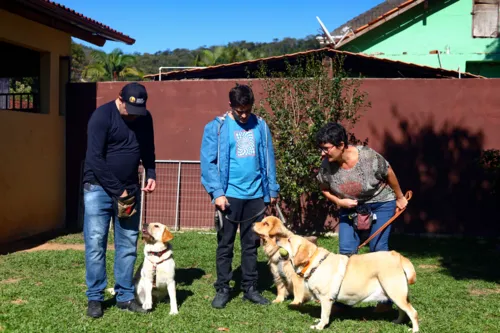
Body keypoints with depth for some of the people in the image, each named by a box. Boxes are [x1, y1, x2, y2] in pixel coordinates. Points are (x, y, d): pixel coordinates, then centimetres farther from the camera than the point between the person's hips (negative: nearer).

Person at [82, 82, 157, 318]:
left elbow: (147, 150, 15)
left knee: (128, 245, 6)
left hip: (130, 190, 5)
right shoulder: (102, 116, -15)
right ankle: (94, 298, 8)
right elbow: (95, 159, -18)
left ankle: (125, 297, 15)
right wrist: (118, 190, -18)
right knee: (95, 243, -3)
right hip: (99, 188, -5)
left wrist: (151, 174, -4)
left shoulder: (145, 118, 3)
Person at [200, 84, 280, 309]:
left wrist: (272, 189, 9)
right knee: (225, 244, 5)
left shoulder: (260, 126, 6)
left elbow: (268, 159, 10)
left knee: (251, 244, 11)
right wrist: (217, 192, -14)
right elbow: (208, 162, -7)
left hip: (256, 195, 3)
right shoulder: (217, 127, -4)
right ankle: (222, 289, 15)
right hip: (230, 195, -3)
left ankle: (250, 288, 21)